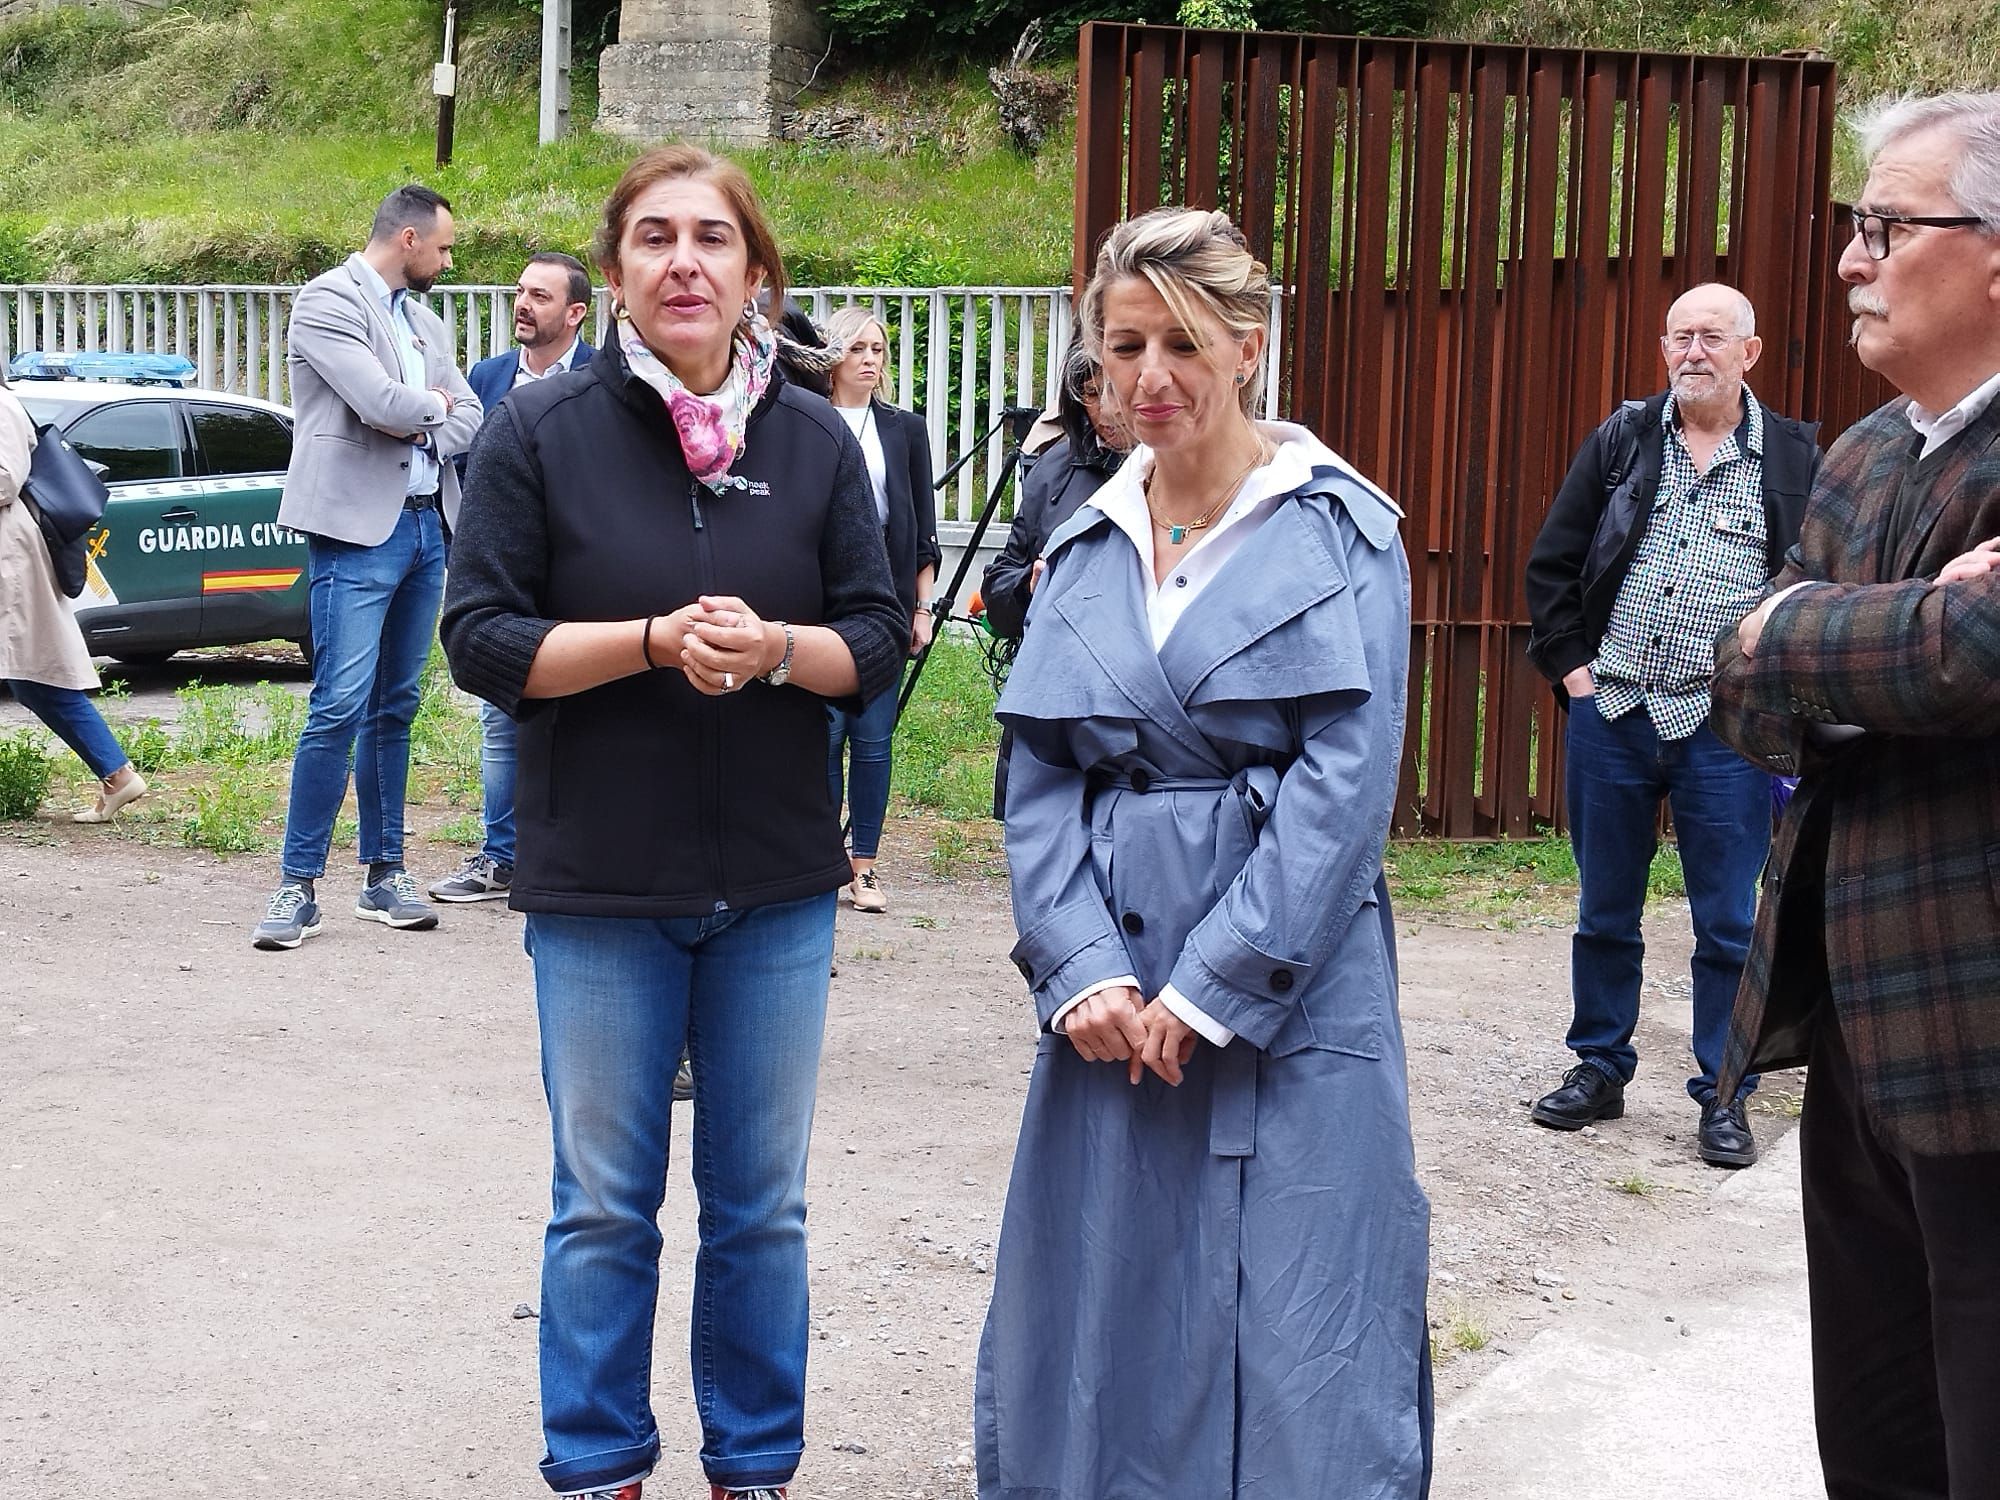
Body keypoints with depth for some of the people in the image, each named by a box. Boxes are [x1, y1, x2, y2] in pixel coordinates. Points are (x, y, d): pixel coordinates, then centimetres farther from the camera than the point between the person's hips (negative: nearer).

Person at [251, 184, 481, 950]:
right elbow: (384, 404, -19)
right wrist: (434, 403, 0)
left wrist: (423, 426, -7)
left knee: (394, 708, 10)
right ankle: (299, 885, -6)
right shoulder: (328, 302, -8)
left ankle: (385, 875, 16)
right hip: (359, 529, -7)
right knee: (339, 707, -11)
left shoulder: (422, 319, 17)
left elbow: (468, 415, 12)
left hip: (425, 524, 7)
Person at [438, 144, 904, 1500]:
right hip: (600, 884, -2)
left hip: (777, 888, 2)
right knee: (605, 1207, 8)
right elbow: (485, 639, -7)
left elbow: (877, 640, 2)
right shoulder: (540, 433, -3)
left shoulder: (818, 442, 3)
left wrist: (773, 648, -19)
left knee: (762, 1204, 12)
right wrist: (659, 640, -19)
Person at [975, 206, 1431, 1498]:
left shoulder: (1339, 534, -3)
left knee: (1291, 1340, 0)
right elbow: (1039, 782, 6)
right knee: (1099, 1320, 9)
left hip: (1287, 994, -4)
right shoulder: (1088, 547, 11)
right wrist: (1084, 975, -8)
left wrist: (1211, 989, -14)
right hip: (1113, 1002, 4)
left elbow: (1345, 784, -11)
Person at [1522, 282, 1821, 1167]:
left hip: (1725, 729, -2)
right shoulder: (1620, 442, 6)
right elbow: (1551, 564, 9)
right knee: (1604, 912, 12)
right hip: (1609, 718, 2)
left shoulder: (1796, 459, 1)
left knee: (1728, 926, 3)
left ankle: (1724, 1095, 15)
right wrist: (1570, 663, 1)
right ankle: (1599, 1069, 25)